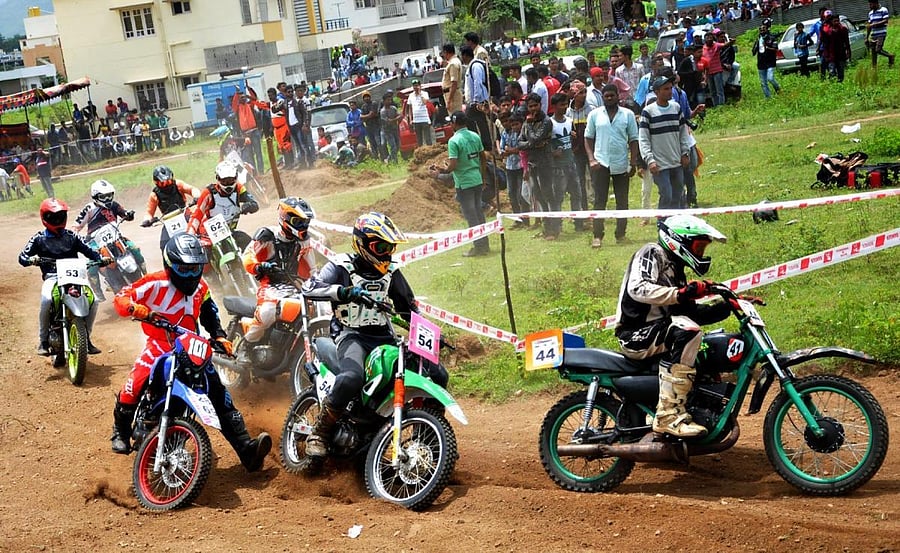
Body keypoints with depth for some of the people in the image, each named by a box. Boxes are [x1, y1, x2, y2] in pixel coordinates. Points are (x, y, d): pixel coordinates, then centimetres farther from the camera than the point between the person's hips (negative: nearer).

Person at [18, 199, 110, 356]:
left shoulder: (72, 236, 18)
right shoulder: (39, 239, 12)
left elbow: (88, 250, 11)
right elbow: (22, 256, 6)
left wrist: (101, 259, -9)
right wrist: (31, 259, -18)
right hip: (52, 277, -2)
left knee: (92, 299, -22)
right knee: (47, 300, -34)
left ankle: (86, 338, -4)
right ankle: (43, 341, -18)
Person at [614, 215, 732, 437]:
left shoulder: (674, 268, 22)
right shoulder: (652, 254, -6)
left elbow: (690, 312, 17)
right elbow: (637, 288, -25)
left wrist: (725, 308, 6)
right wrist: (681, 293, -33)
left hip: (658, 332, 10)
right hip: (636, 334, -10)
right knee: (687, 332, -32)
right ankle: (668, 415, -34)